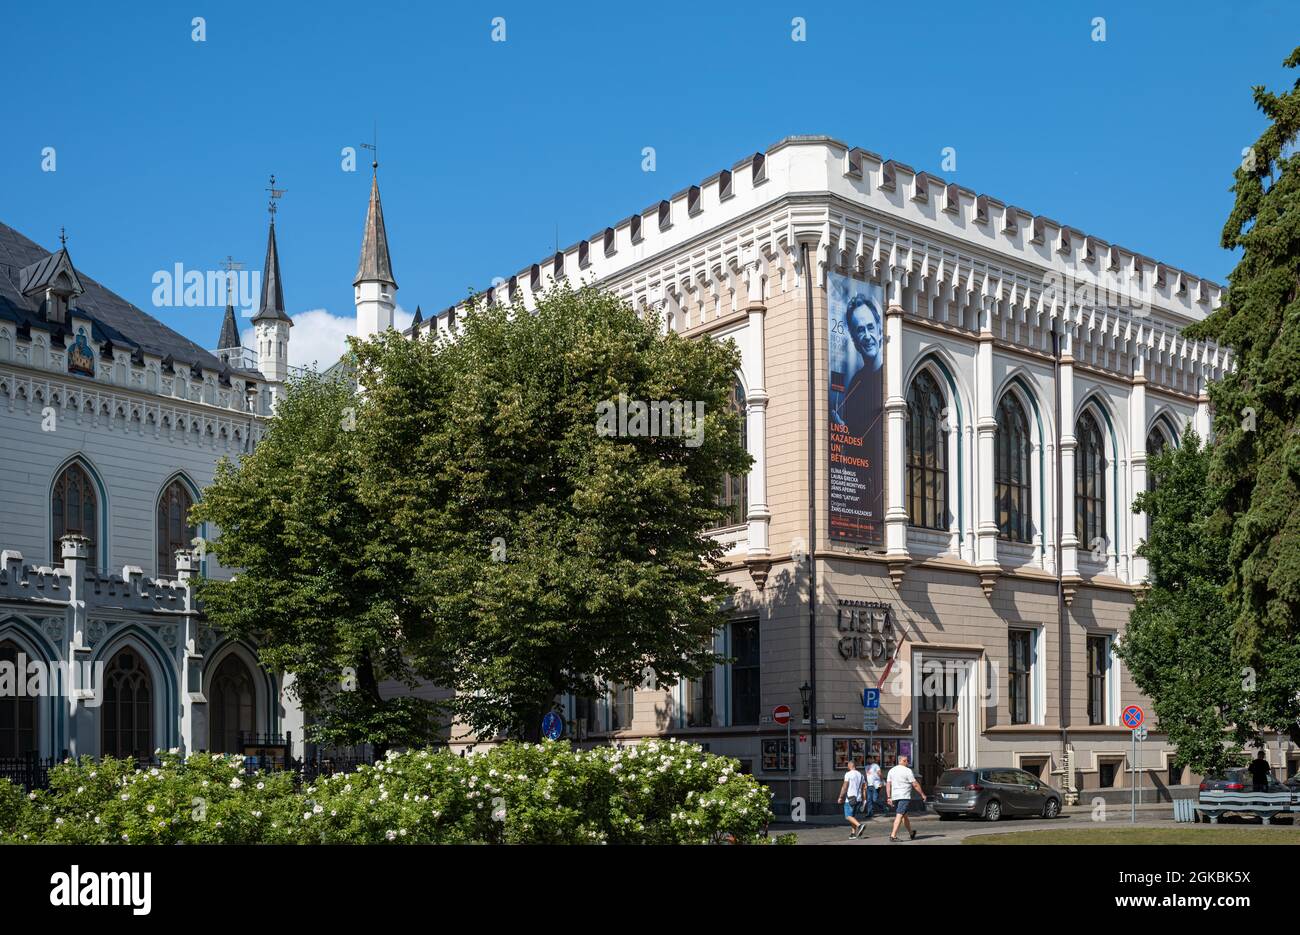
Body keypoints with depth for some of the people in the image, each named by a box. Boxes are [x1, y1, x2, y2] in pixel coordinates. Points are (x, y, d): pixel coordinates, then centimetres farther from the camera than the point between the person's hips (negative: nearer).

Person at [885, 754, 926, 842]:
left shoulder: (891, 771, 11)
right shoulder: (908, 771, -8)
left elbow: (888, 785, 8)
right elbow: (915, 785, -6)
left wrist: (889, 797, 9)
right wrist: (922, 795, 4)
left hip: (895, 796, 7)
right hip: (904, 797, -7)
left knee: (904, 815, 19)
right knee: (899, 815, -11)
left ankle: (911, 834, 32)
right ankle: (893, 835, -19)